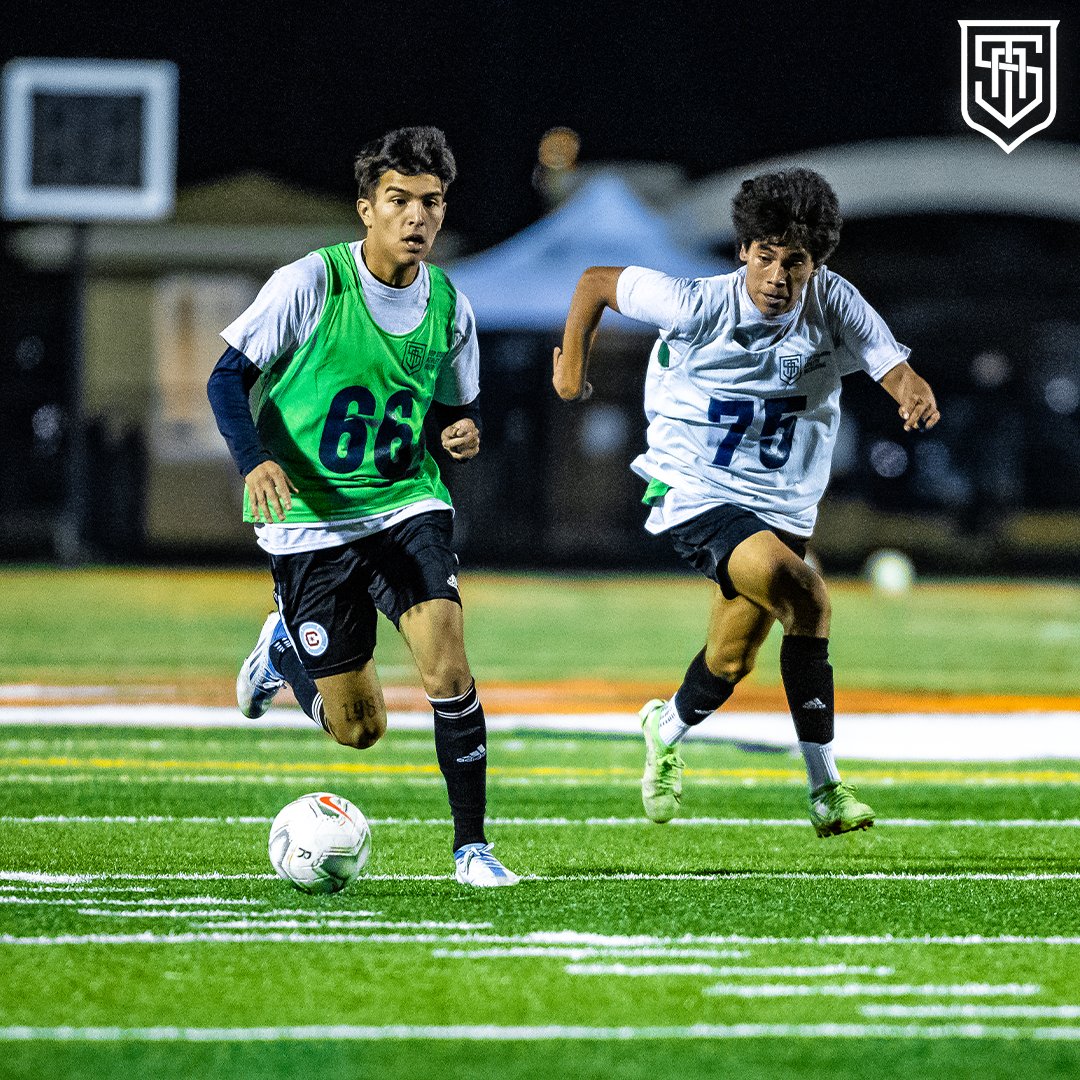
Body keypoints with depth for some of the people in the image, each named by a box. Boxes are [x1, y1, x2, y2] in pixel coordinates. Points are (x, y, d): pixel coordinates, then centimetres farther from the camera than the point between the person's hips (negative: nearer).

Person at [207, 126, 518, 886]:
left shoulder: (448, 306, 1)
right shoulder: (311, 283, -13)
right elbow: (229, 376, -10)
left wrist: (463, 434, -10)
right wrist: (255, 460, -28)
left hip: (407, 503, 3)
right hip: (310, 517, -3)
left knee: (447, 665, -20)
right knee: (360, 728, 1)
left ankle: (472, 845, -7)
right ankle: (285, 651, 35)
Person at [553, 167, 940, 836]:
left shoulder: (835, 305, -12)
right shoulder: (699, 305, -19)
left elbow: (896, 369, -20)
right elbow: (597, 282, -5)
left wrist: (916, 397, -43)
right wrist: (573, 368, 3)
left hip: (782, 502, 5)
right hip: (695, 493, -5)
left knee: (732, 661, 14)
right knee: (804, 595, -29)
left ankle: (668, 730, 49)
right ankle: (824, 785, -20)